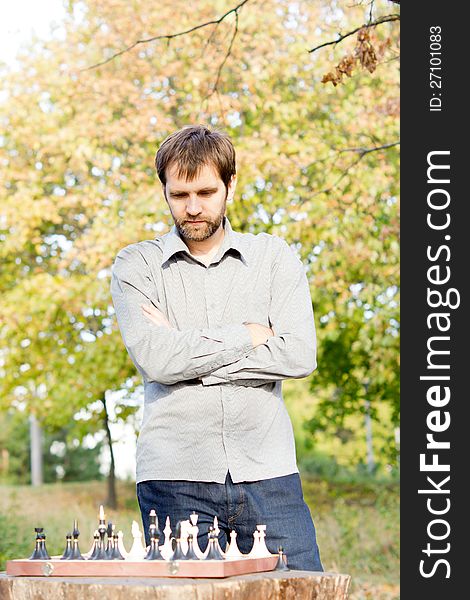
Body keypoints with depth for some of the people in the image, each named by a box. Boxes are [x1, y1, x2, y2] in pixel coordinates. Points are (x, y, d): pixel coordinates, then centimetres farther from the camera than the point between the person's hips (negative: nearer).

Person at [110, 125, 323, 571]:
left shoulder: (274, 256, 11)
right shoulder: (136, 265, 8)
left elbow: (300, 355, -3)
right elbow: (153, 359, -9)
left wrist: (188, 351, -4)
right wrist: (249, 335, -3)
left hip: (267, 473, 1)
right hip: (174, 477, -1)